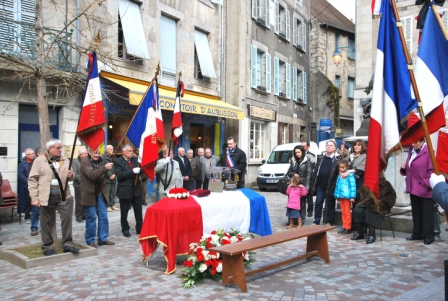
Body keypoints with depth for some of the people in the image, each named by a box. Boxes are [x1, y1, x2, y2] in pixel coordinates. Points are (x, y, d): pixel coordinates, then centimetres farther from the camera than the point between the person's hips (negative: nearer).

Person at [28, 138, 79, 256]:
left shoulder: (65, 161, 10)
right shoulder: (39, 161, -1)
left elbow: (70, 177, 19)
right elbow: (32, 180, -4)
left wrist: (71, 175, -6)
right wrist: (34, 197, -10)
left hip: (64, 196, 3)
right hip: (46, 197, -3)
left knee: (67, 219, 2)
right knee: (47, 223, 7)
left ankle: (67, 244, 14)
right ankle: (48, 247, 20)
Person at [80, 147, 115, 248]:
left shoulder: (100, 160, 8)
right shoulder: (85, 161, -10)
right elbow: (92, 175, -25)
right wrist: (105, 168, -33)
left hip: (100, 193, 6)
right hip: (90, 194, -6)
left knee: (103, 217, 7)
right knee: (91, 217, 2)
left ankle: (103, 238, 17)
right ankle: (90, 240, 15)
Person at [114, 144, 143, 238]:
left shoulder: (135, 159, 7)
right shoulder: (118, 161, -8)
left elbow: (139, 170, 8)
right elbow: (119, 175, -19)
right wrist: (132, 171, -23)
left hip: (136, 189, 4)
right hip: (125, 190, -4)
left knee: (138, 210, 8)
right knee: (124, 212, 8)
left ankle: (140, 228, 19)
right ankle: (125, 229, 22)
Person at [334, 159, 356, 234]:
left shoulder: (350, 175, -13)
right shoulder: (339, 175, 9)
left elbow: (353, 186, -15)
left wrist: (352, 196, -17)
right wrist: (336, 195, 16)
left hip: (347, 196, -7)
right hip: (341, 196, 7)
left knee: (347, 212, 0)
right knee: (343, 212, 13)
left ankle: (348, 228, 8)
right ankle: (344, 227, 20)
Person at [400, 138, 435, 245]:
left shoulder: (428, 152, -12)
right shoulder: (411, 152, 14)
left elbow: (432, 170, -16)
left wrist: (427, 184, -20)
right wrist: (404, 168, 4)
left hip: (425, 190, -8)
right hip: (413, 189, 8)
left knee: (427, 214, 1)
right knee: (416, 212, 14)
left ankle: (428, 236, 10)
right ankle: (417, 234, 24)